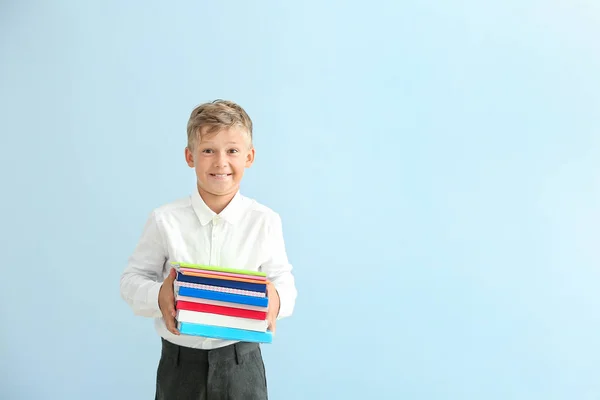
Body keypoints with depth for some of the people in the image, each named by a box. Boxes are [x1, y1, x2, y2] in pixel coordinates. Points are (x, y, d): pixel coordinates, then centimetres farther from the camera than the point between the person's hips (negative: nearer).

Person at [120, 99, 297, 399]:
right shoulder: (164, 220, -8)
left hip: (241, 363, 0)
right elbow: (133, 278, -1)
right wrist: (158, 297, -22)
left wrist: (277, 299, -22)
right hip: (179, 362, 0)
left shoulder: (265, 221, -7)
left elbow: (282, 279, 0)